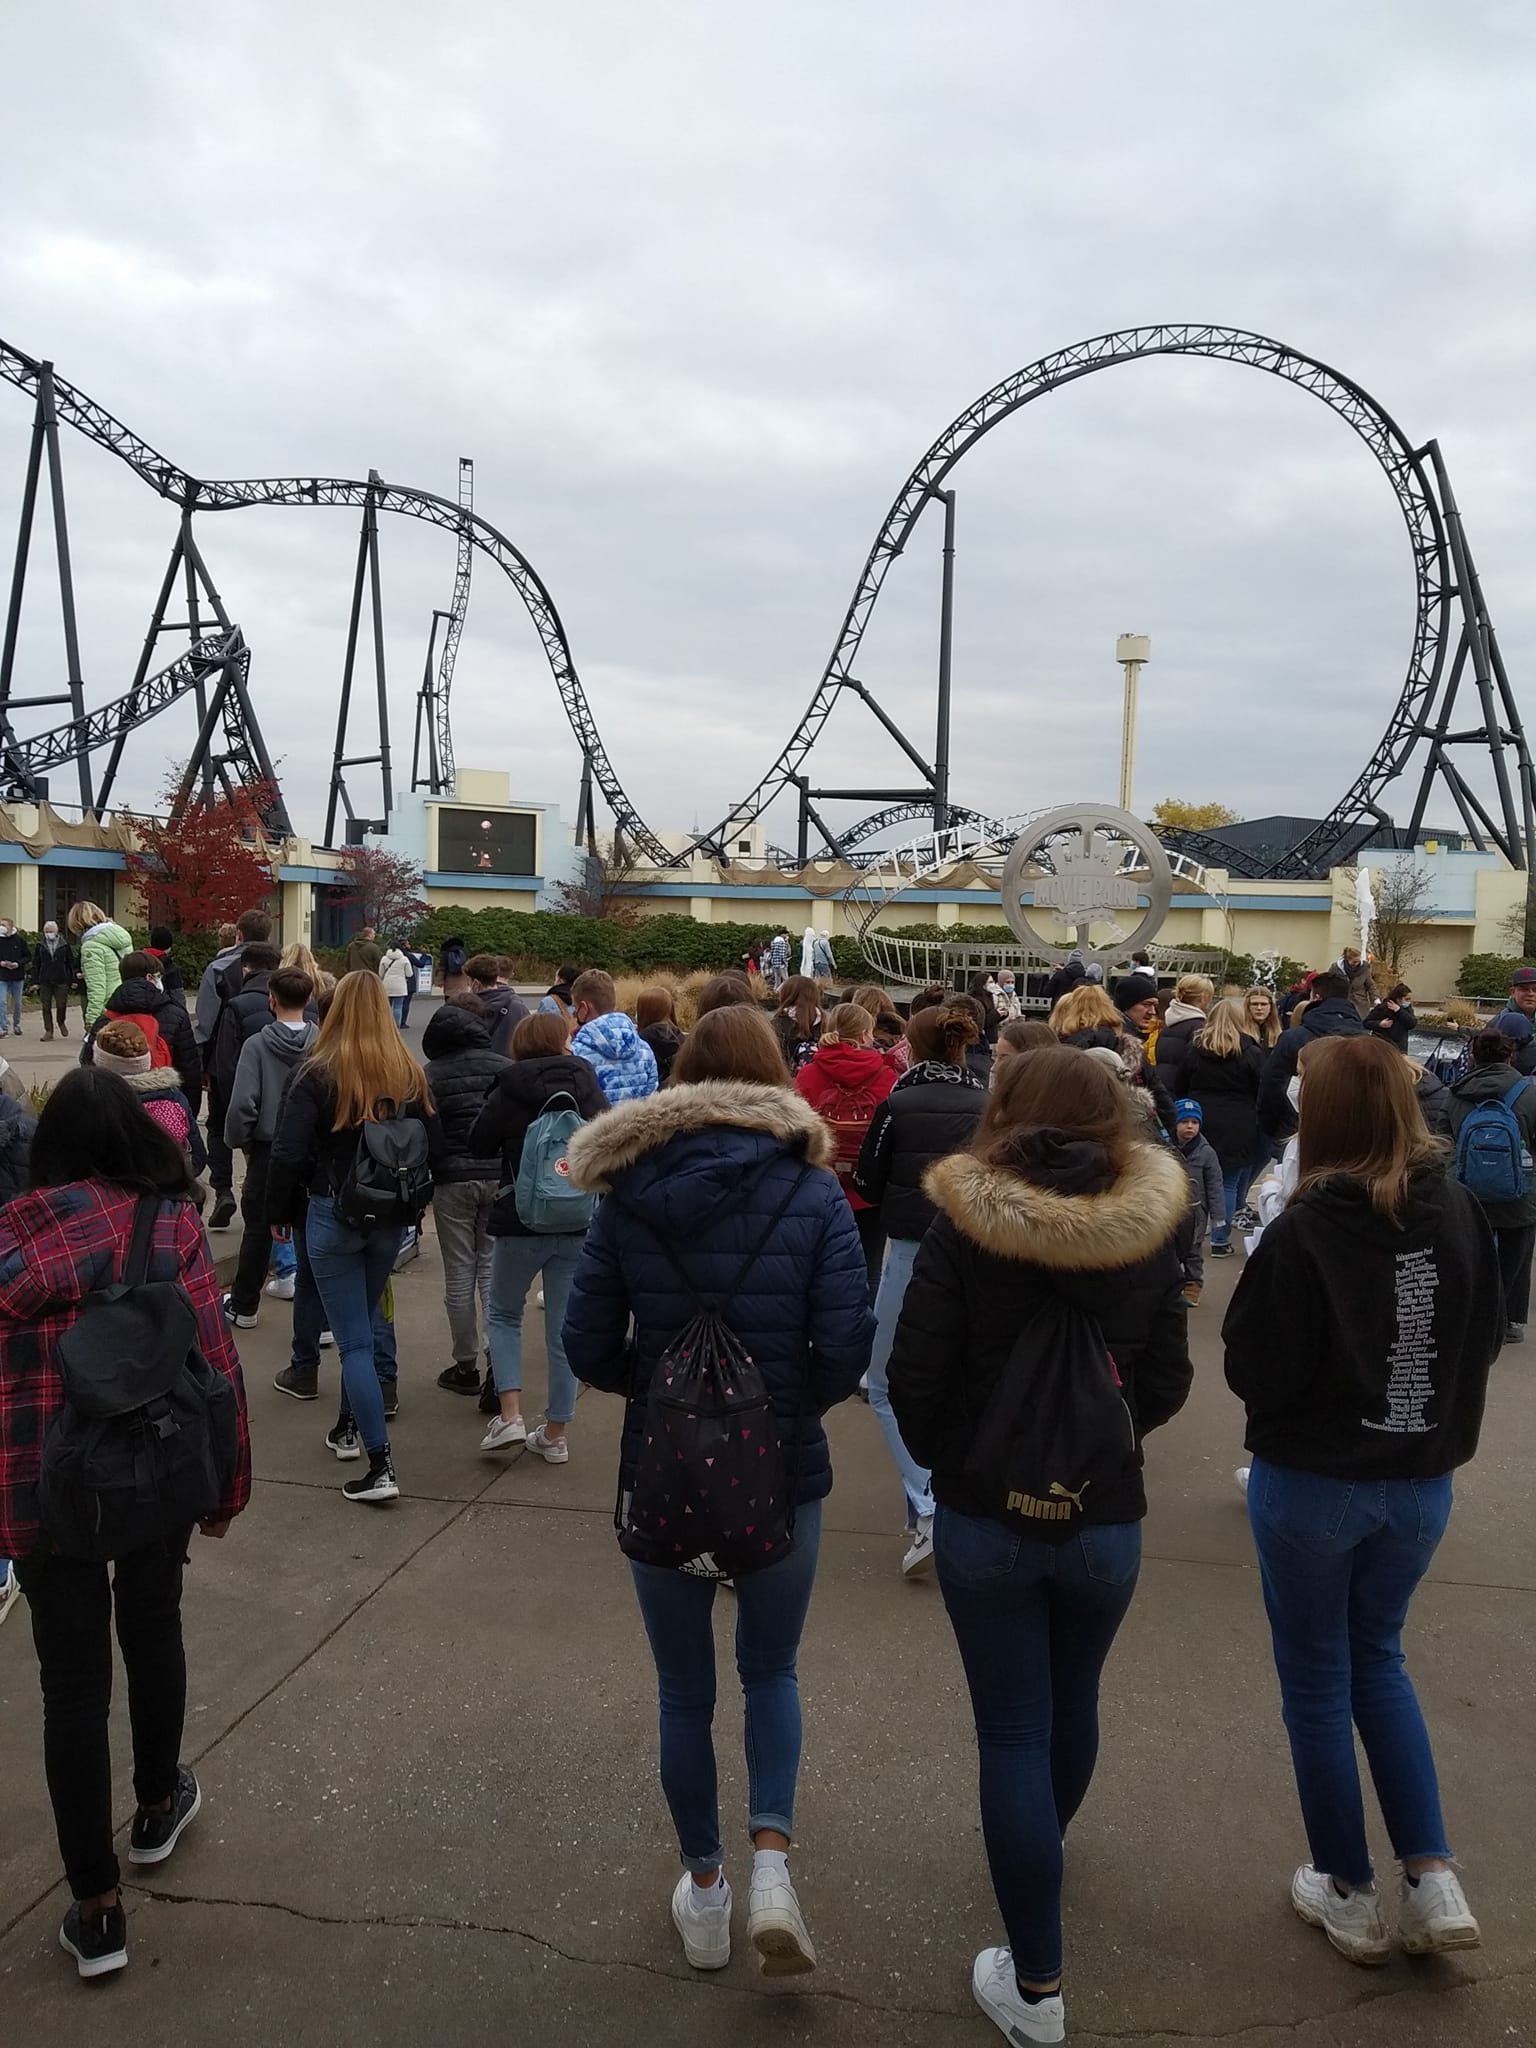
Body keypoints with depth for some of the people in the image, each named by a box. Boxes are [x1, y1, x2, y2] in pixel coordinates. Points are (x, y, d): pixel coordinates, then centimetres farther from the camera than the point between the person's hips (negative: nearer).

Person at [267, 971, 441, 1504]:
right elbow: (434, 1146, 2)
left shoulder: (317, 1074, -13)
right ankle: (349, 1426, 37)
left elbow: (288, 1154, -14)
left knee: (353, 1340, -1)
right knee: (362, 1325, 23)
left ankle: (380, 1465, -4)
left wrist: (278, 1213, -1)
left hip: (332, 1216, -4)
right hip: (391, 1219, 4)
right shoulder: (409, 1075, -1)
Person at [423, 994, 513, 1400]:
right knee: (492, 1268, 8)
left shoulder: (429, 1075, -2)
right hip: (500, 1178, 1)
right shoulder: (506, 1069, 0)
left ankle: (466, 1365, 14)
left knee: (459, 1274, 7)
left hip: (452, 1180, -1)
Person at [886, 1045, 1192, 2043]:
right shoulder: (1150, 1236, -8)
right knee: (1074, 1702, 26)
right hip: (1107, 1521, 3)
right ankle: (1042, 1851, 52)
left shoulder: (963, 1229, -15)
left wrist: (949, 1461, 6)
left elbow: (914, 1379, -13)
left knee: (1014, 1732, 9)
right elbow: (1167, 1387, -3)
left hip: (985, 1520, -3)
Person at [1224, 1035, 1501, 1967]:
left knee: (1318, 1680, 15)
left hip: (1313, 1485, -4)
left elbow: (1254, 1371, -17)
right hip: (1421, 1482, 5)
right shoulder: (1461, 1213, -9)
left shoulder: (1304, 1229, -23)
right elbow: (1486, 1338, 4)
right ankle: (1436, 1880, 22)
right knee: (1378, 1657, 26)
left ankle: (1351, 1897, 29)